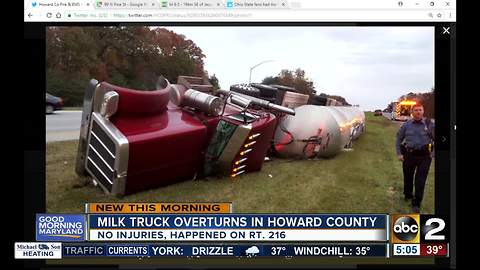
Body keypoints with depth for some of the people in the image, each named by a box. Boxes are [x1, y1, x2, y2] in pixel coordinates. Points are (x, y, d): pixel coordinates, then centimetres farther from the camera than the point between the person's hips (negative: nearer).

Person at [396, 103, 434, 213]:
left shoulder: (429, 124, -3)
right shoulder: (406, 125, 2)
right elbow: (399, 139, 10)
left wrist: (433, 153, -5)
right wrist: (399, 153, 4)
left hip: (424, 156, -2)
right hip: (409, 154, 2)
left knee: (420, 180, -2)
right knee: (408, 176, 16)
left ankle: (416, 203, 8)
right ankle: (408, 195, 40)